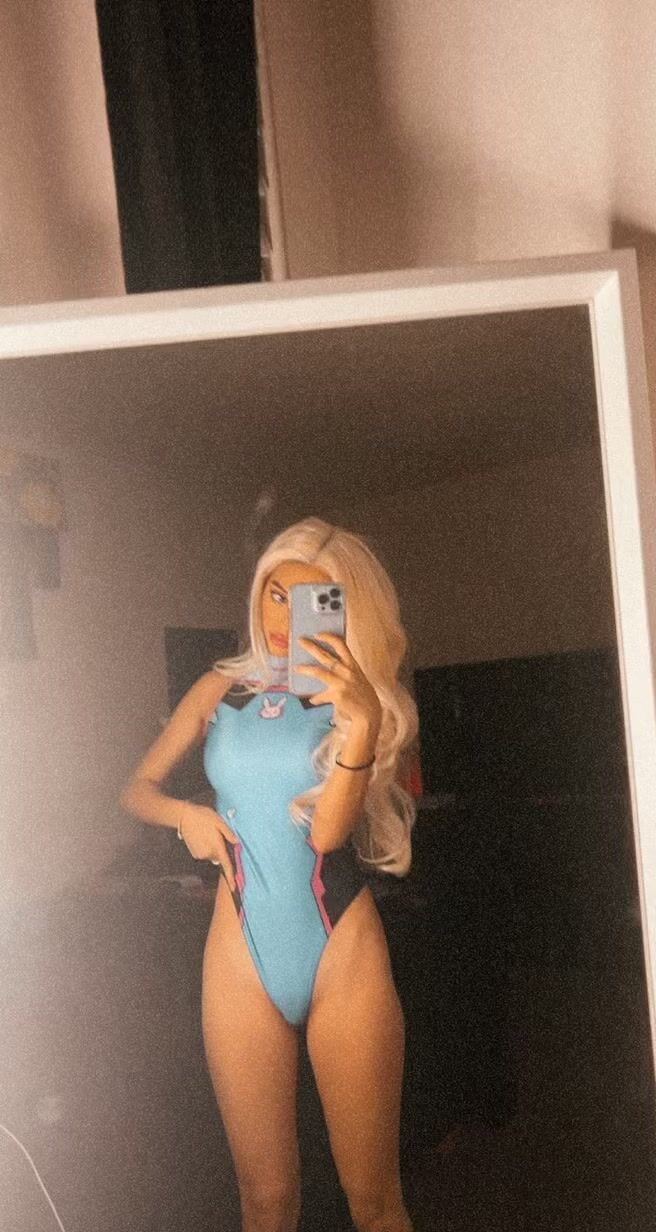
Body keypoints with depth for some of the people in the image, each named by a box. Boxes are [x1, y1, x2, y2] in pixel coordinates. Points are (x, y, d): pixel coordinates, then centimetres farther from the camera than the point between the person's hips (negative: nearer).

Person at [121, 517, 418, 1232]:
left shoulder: (359, 700, 2)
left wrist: (361, 721, -27)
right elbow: (138, 788, 15)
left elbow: (327, 829, -12)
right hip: (243, 954, 1)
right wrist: (186, 814, -6)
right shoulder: (221, 690, 8)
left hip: (343, 949, -1)